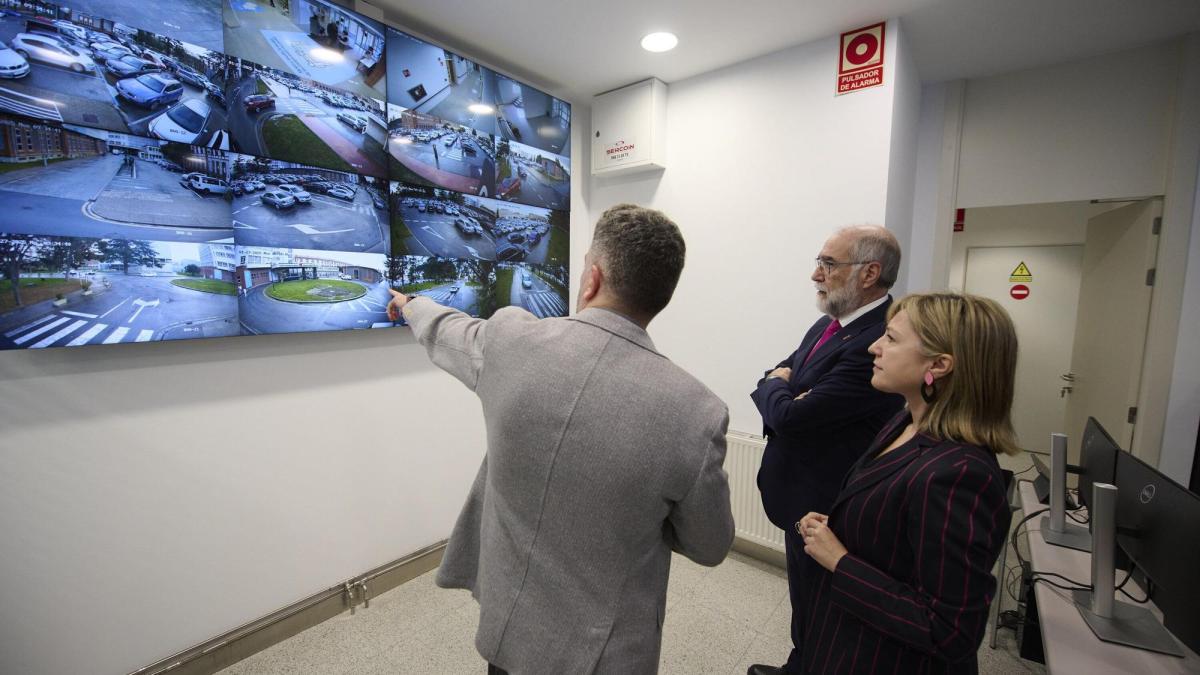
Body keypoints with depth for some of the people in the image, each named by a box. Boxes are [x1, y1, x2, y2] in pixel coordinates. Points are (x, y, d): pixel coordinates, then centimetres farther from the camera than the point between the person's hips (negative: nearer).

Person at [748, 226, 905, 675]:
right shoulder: (829, 324, 4)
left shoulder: (877, 342, -28)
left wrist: (774, 385, -8)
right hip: (802, 491, 9)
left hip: (825, 503, -9)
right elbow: (781, 373, 10)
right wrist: (782, 384, -13)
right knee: (804, 596, 28)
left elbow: (790, 414, -30)